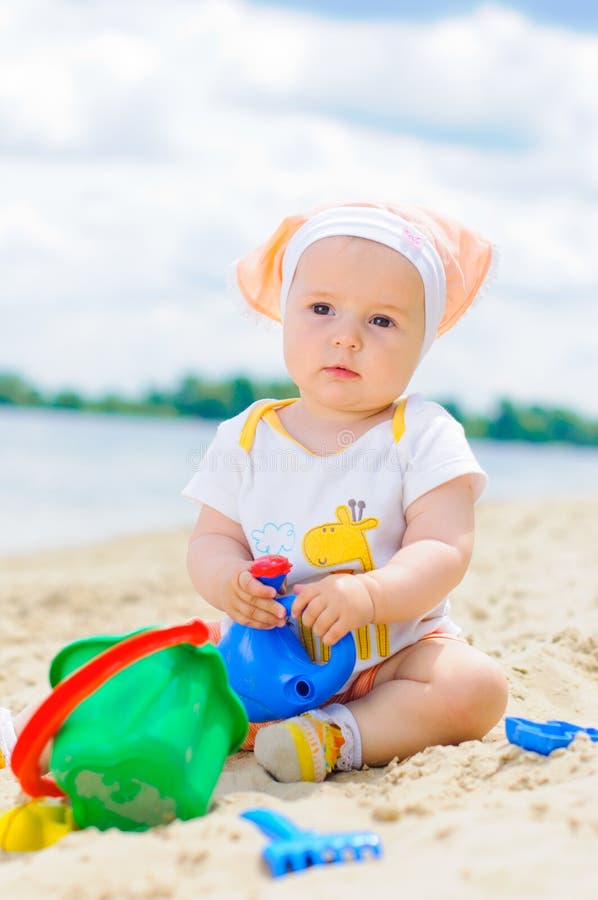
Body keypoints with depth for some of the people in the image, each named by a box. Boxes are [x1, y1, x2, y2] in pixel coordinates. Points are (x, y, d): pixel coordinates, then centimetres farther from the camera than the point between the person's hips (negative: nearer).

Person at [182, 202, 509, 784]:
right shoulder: (246, 438, 1)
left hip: (394, 649, -2)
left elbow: (442, 551, -17)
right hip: (270, 653, 3)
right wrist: (228, 581, -24)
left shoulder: (423, 436, -8)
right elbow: (212, 538, 1)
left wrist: (368, 593, -35)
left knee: (475, 688, -27)